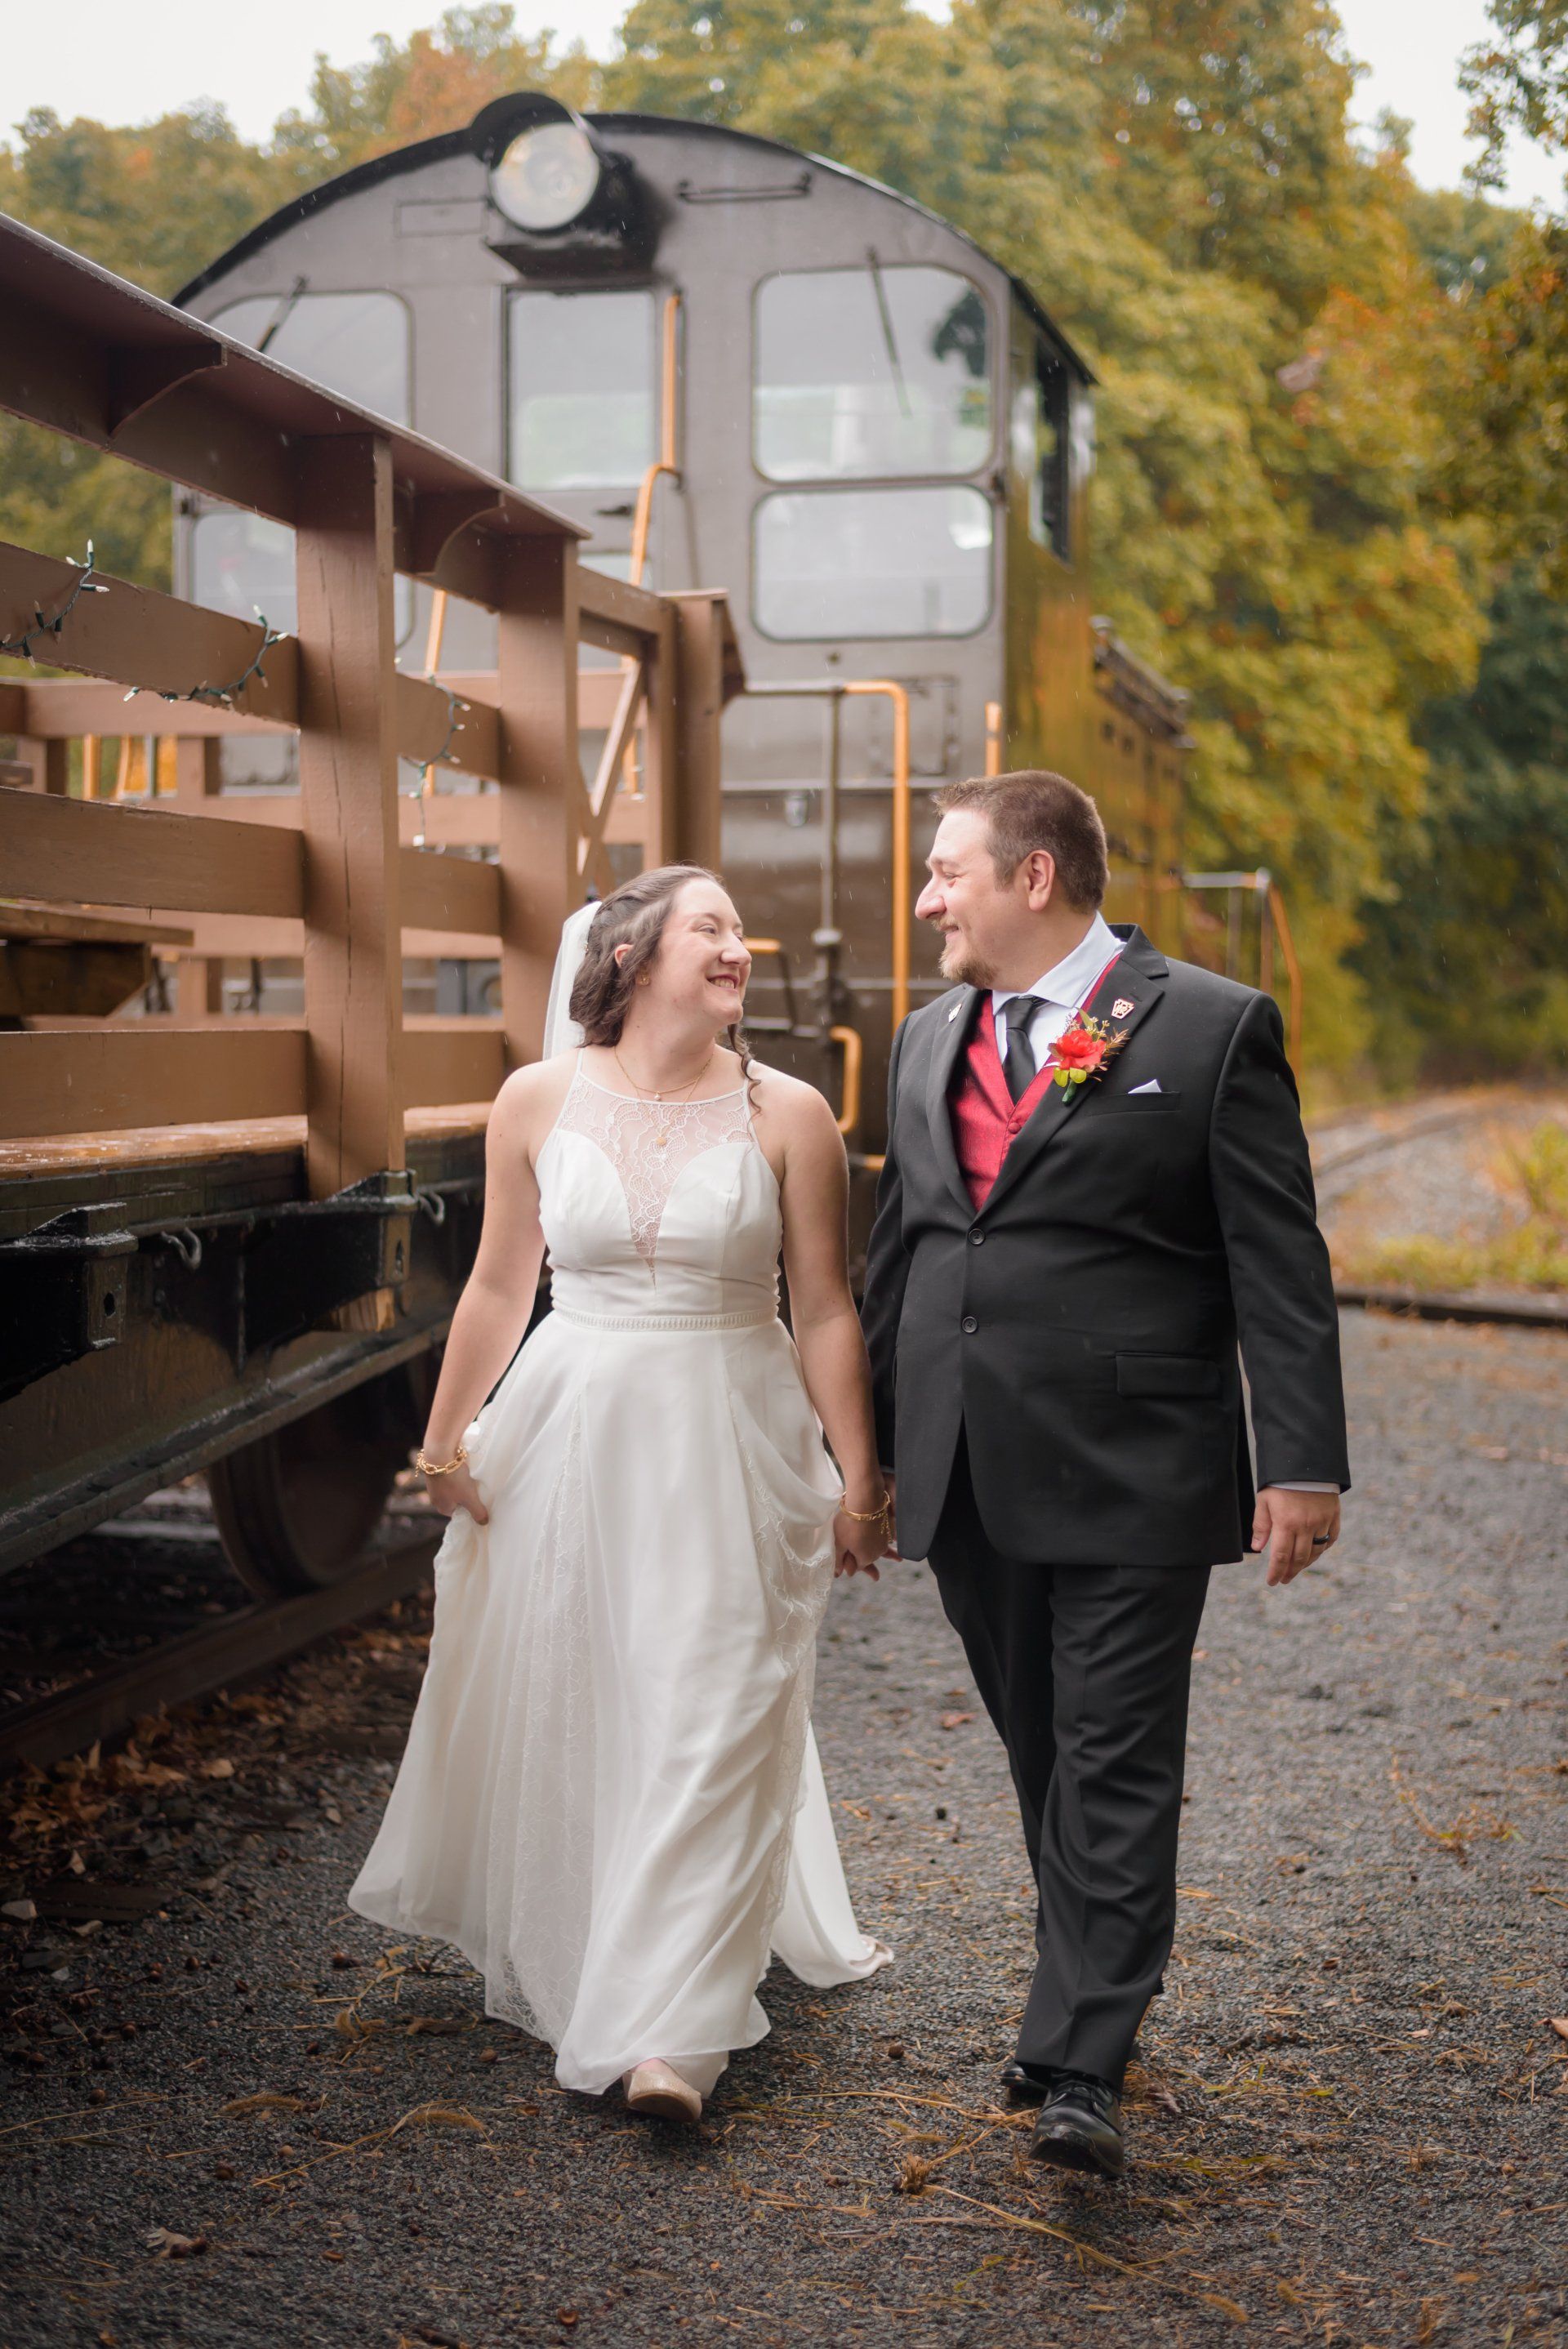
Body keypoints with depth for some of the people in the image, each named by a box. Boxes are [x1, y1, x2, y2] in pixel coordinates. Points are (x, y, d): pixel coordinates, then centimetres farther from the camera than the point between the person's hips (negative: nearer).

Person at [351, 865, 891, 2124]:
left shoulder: (787, 1113, -4)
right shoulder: (539, 1100, 0)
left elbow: (827, 1310, -1)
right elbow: (500, 1284, 8)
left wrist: (859, 1476, -1)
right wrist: (446, 1438, 10)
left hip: (730, 1443, -2)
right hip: (570, 1436, 2)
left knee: (709, 1720, -5)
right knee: (556, 1710, 13)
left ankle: (670, 2030, -1)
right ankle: (557, 1962, 37)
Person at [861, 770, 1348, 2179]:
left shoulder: (1212, 1029, -4)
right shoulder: (928, 1042, 13)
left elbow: (1281, 1264, -7)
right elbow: (896, 1256, 19)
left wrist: (1303, 1462, -11)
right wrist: (862, 1447, 19)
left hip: (1132, 1483, -6)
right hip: (968, 1483, 6)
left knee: (1116, 1774, -4)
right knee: (1046, 1766, 15)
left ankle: (1082, 2073, -2)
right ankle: (1098, 1999, 30)